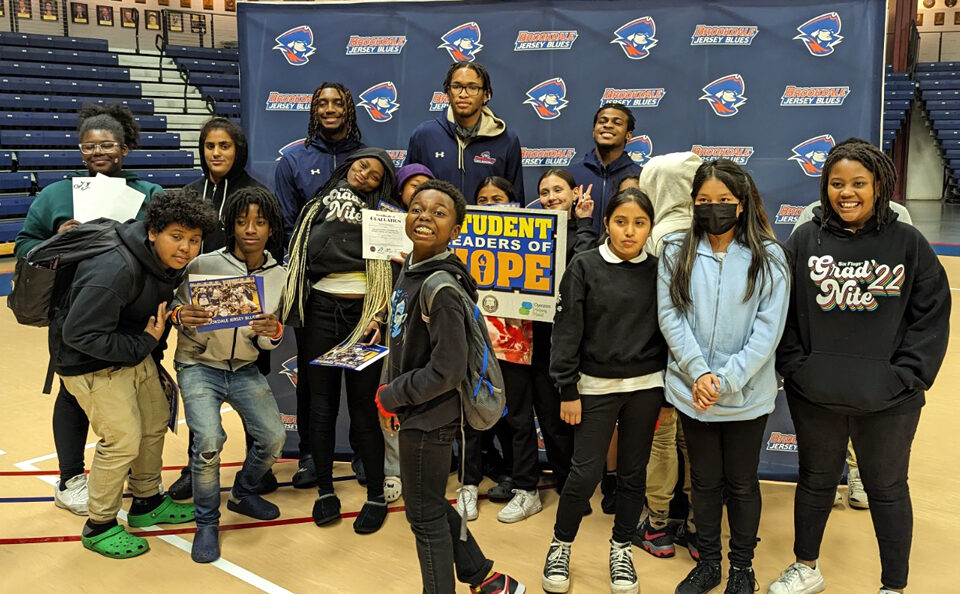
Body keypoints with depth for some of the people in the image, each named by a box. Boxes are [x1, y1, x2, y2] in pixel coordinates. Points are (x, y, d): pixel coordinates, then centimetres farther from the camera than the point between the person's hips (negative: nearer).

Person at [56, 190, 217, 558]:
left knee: (156, 423, 16)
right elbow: (80, 334, -31)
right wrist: (144, 344, -25)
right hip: (94, 366, -9)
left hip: (137, 357, 9)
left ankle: (148, 503, 37)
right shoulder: (114, 273, -32)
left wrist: (154, 352, 5)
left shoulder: (169, 265, -4)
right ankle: (99, 527, 13)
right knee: (123, 441, -8)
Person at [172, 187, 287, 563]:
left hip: (245, 370, 4)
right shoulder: (204, 265, -15)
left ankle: (243, 494, 25)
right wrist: (182, 317, -31)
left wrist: (272, 333, -22)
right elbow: (176, 311, -7)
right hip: (199, 366, -4)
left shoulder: (279, 276, -3)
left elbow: (269, 343, 2)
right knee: (209, 440, -22)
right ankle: (206, 522, 4)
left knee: (274, 439, -7)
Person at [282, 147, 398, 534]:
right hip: (320, 310, 3)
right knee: (321, 405, 6)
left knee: (363, 407, -1)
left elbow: (395, 273, 0)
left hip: (362, 314, -2)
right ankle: (324, 490, 20)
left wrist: (380, 318, -12)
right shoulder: (318, 207, 14)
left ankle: (376, 495, 12)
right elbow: (302, 255, 11)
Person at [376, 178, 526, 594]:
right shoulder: (410, 270, 4)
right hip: (415, 413, 9)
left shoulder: (442, 287, -24)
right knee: (431, 505, 22)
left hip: (430, 419, -9)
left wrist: (389, 398, -14)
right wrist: (389, 393, 6)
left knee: (425, 515, 8)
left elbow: (447, 370, -25)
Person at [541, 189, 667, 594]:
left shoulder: (657, 271, 2)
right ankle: (560, 547, 21)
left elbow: (667, 331, 8)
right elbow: (567, 332, -6)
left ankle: (621, 550, 30)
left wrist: (668, 390, 7)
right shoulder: (585, 267, -6)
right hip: (596, 386, -2)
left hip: (645, 386, 3)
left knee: (633, 472, 11)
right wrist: (568, 390, -8)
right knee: (586, 473, -1)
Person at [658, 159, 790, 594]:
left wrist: (727, 380, -16)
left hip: (747, 395, -1)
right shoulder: (676, 252, -1)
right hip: (691, 391, 2)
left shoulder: (768, 257, -5)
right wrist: (698, 373, -15)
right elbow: (670, 316, -5)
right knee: (704, 480, 16)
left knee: (741, 483, 14)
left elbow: (769, 328, -9)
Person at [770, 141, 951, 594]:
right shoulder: (804, 240, -1)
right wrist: (795, 366, -8)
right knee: (815, 480, 18)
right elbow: (780, 310, 1)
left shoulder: (908, 243, -3)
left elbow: (931, 317, -2)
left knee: (887, 489, 14)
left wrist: (904, 377, -10)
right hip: (814, 396, 1)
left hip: (889, 403, -1)